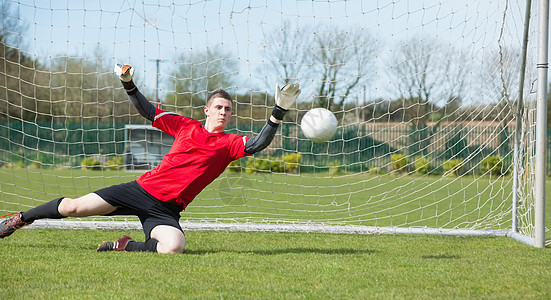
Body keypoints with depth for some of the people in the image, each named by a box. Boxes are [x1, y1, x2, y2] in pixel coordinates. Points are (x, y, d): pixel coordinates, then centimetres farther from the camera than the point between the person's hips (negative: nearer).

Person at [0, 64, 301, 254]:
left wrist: (278, 111, -25)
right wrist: (128, 83, 5)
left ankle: (126, 246, -6)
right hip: (142, 189, 1)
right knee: (73, 207, -8)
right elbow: (148, 111, 17)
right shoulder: (185, 125, 7)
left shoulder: (230, 143, 2)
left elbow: (258, 144, -15)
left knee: (173, 248, -34)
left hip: (166, 209, -1)